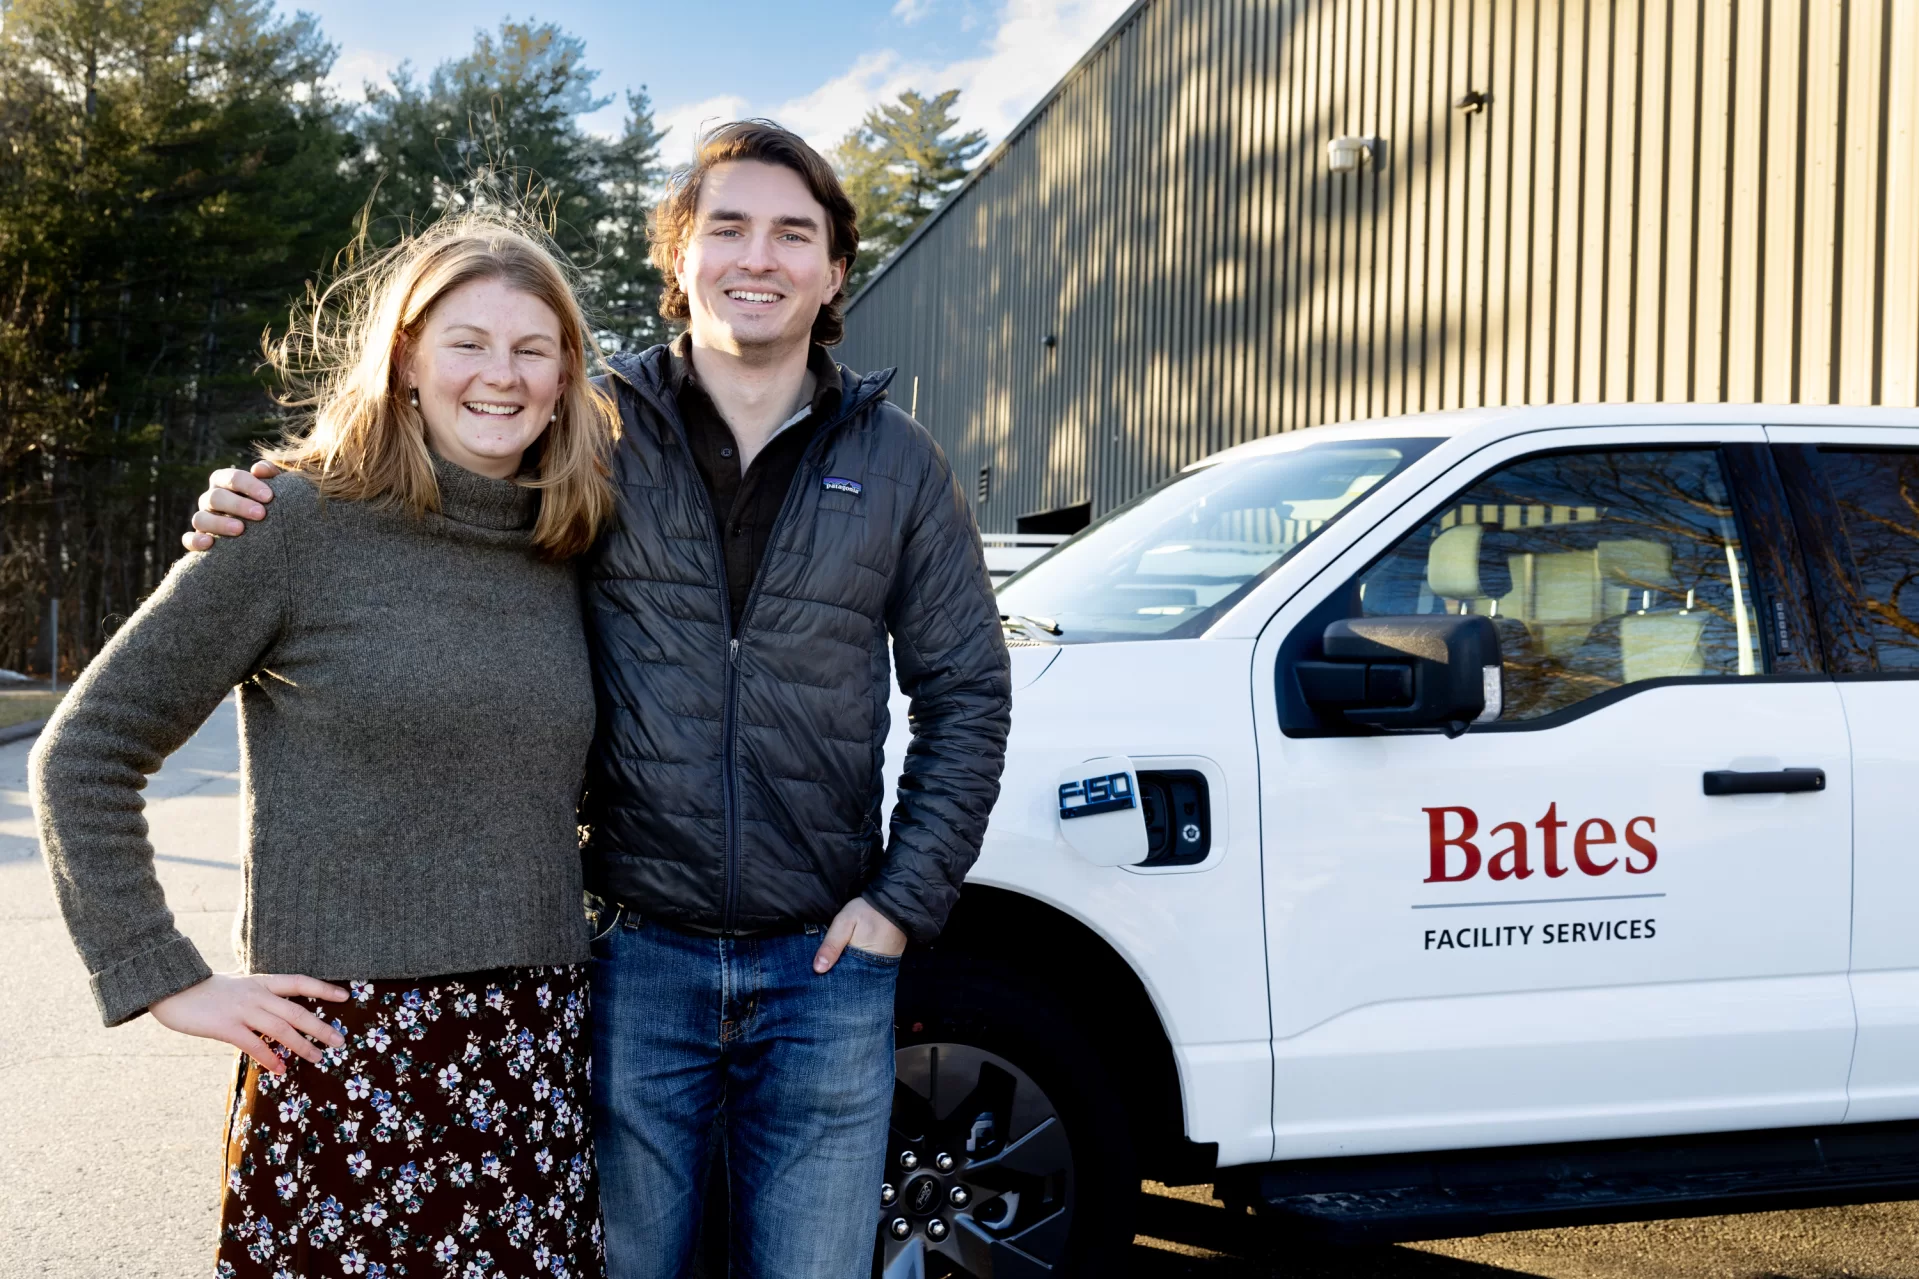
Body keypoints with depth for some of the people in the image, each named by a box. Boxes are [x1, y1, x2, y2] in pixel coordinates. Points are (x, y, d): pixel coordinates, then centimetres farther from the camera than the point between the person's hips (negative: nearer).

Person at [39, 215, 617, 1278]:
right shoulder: (304, 521, -5)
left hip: (537, 1055, 4)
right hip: (347, 1048, -4)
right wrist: (162, 980, -7)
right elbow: (83, 754, -3)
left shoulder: (571, 551, 8)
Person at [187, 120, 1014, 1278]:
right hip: (635, 960, -1)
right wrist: (263, 516, -10)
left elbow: (966, 691, 7)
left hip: (823, 969, 1)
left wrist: (906, 898, 1)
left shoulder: (896, 463, 3)